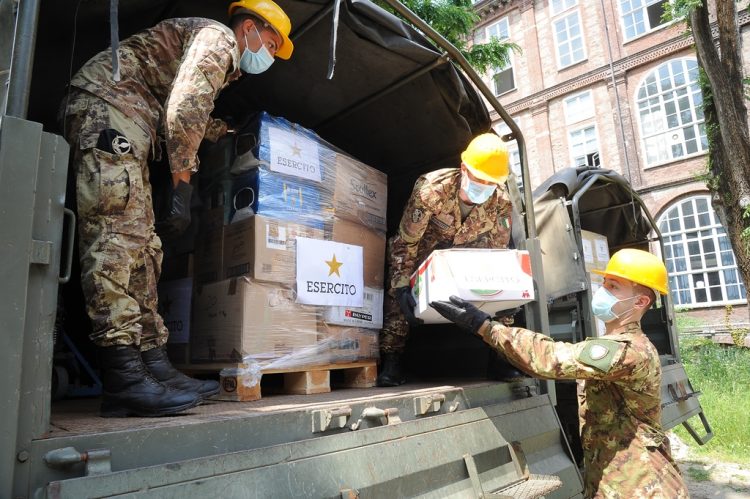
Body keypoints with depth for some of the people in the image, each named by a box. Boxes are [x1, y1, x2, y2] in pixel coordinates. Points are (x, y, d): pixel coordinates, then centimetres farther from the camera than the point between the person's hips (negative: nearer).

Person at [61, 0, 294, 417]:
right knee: (118, 233, -21)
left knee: (142, 245, 0)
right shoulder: (218, 36, -3)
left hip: (126, 123, 10)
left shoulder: (224, 66, 28)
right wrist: (183, 185, -20)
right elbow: (184, 109, -18)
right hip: (105, 103, -10)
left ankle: (155, 368, 0)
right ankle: (124, 380, -23)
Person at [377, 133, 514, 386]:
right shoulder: (431, 189, -37)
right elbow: (405, 242, -32)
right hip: (427, 248, -3)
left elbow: (498, 249, -14)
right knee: (398, 292, -24)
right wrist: (402, 287, -41)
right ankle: (390, 359, -13)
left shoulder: (502, 202, -26)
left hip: (471, 255, 3)